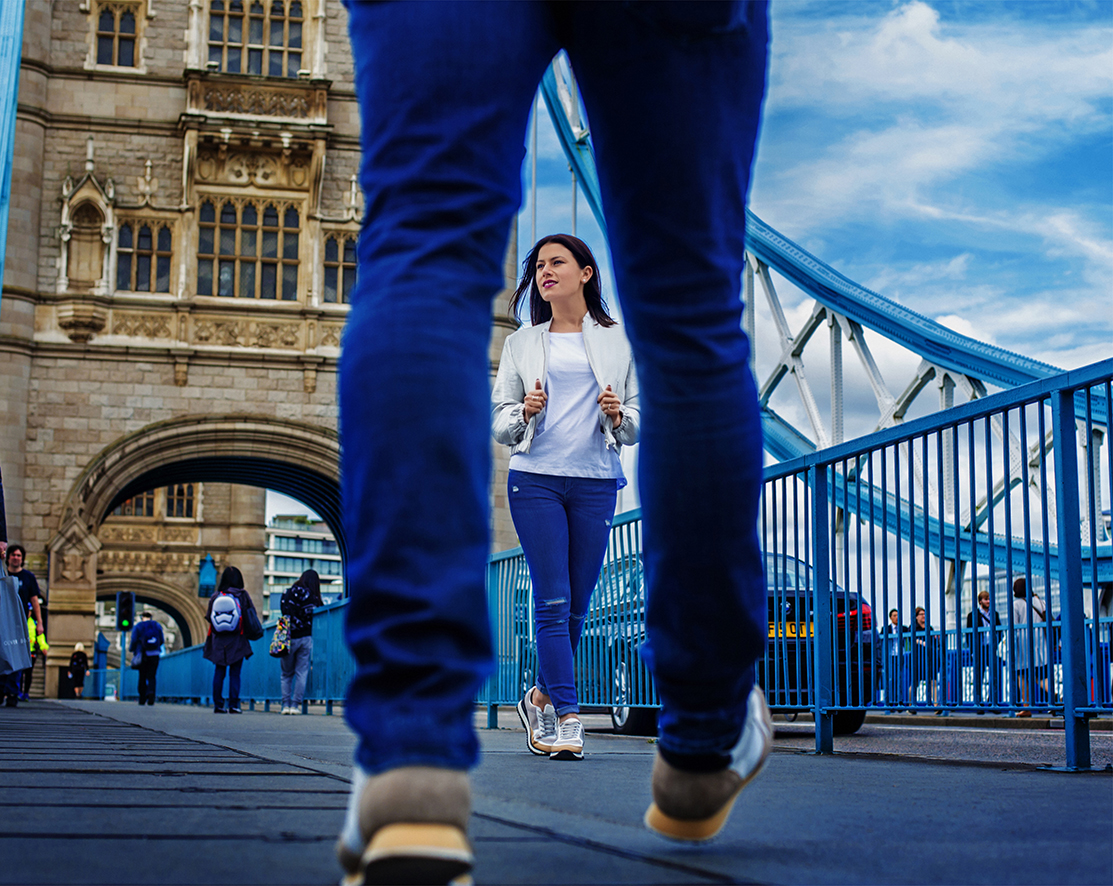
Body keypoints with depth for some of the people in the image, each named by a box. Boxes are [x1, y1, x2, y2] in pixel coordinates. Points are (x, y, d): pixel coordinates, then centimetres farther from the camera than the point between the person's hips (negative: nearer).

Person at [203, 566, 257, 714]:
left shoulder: (215, 597, 3)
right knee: (235, 673, 0)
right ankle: (233, 705, -4)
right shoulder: (243, 596, -4)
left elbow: (209, 619, 6)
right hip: (237, 641, -2)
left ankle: (217, 704, 7)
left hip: (218, 641, 2)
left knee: (219, 672, 9)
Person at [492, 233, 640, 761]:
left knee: (576, 605, 4)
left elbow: (641, 424, 12)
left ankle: (542, 697, 24)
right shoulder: (522, 344, 13)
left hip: (595, 482, 1)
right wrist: (524, 412, -9)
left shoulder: (619, 341, 12)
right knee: (553, 599, -9)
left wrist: (619, 415, -9)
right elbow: (497, 422, 12)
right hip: (535, 479, -1)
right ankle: (567, 718, -8)